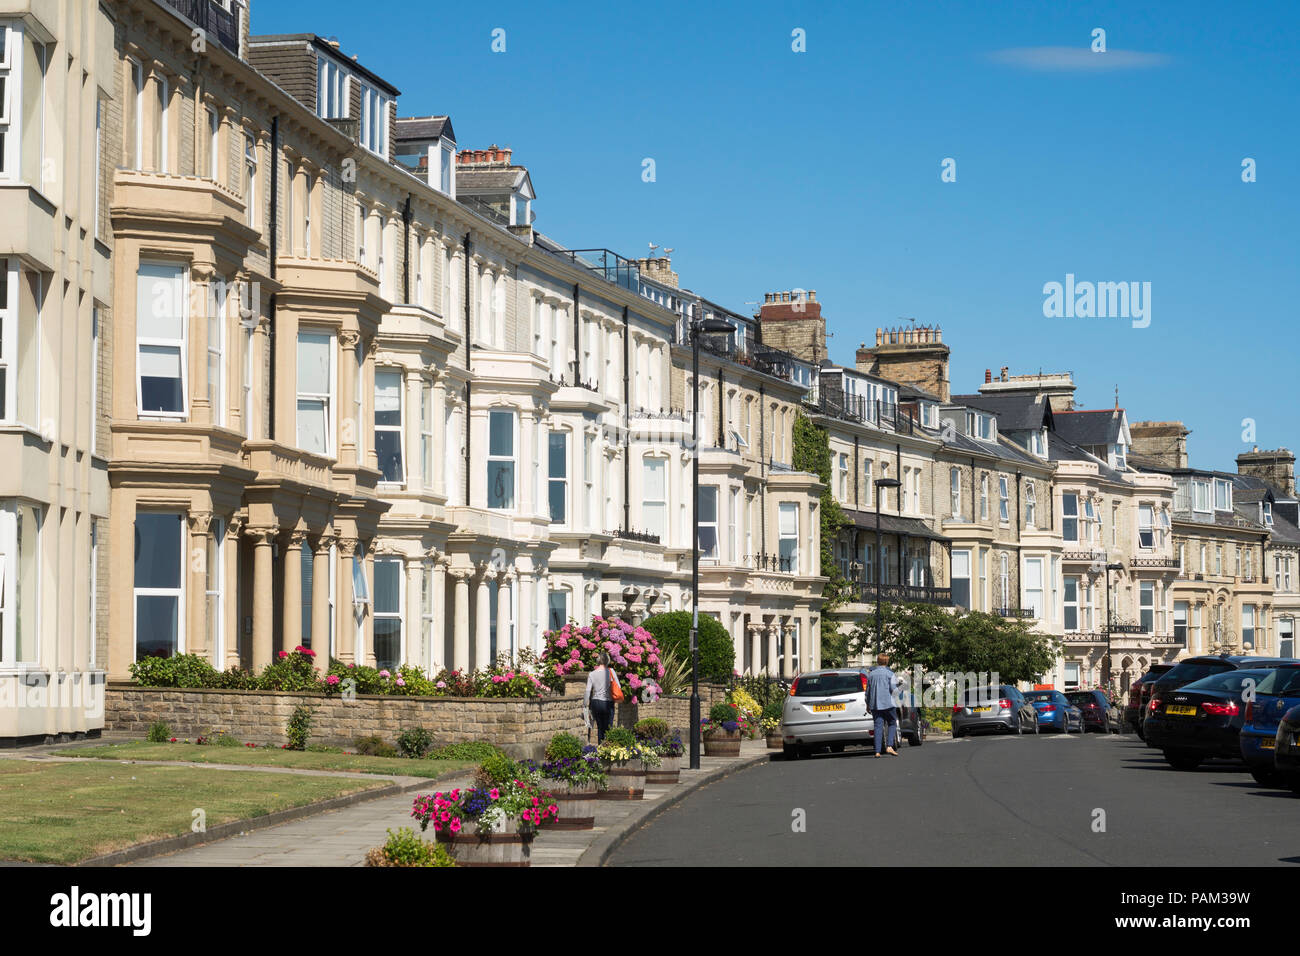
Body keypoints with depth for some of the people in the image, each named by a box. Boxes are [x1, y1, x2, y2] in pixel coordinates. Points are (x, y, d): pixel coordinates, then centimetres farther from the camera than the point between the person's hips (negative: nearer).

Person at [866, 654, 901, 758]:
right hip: (888, 702, -3)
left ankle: (877, 751, -4)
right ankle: (889, 746, -8)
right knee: (892, 724, 9)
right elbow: (894, 689, -10)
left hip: (875, 704, 3)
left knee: (878, 726, 2)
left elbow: (868, 691, 12)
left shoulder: (871, 674, 9)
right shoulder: (890, 674, -3)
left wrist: (868, 704, 21)